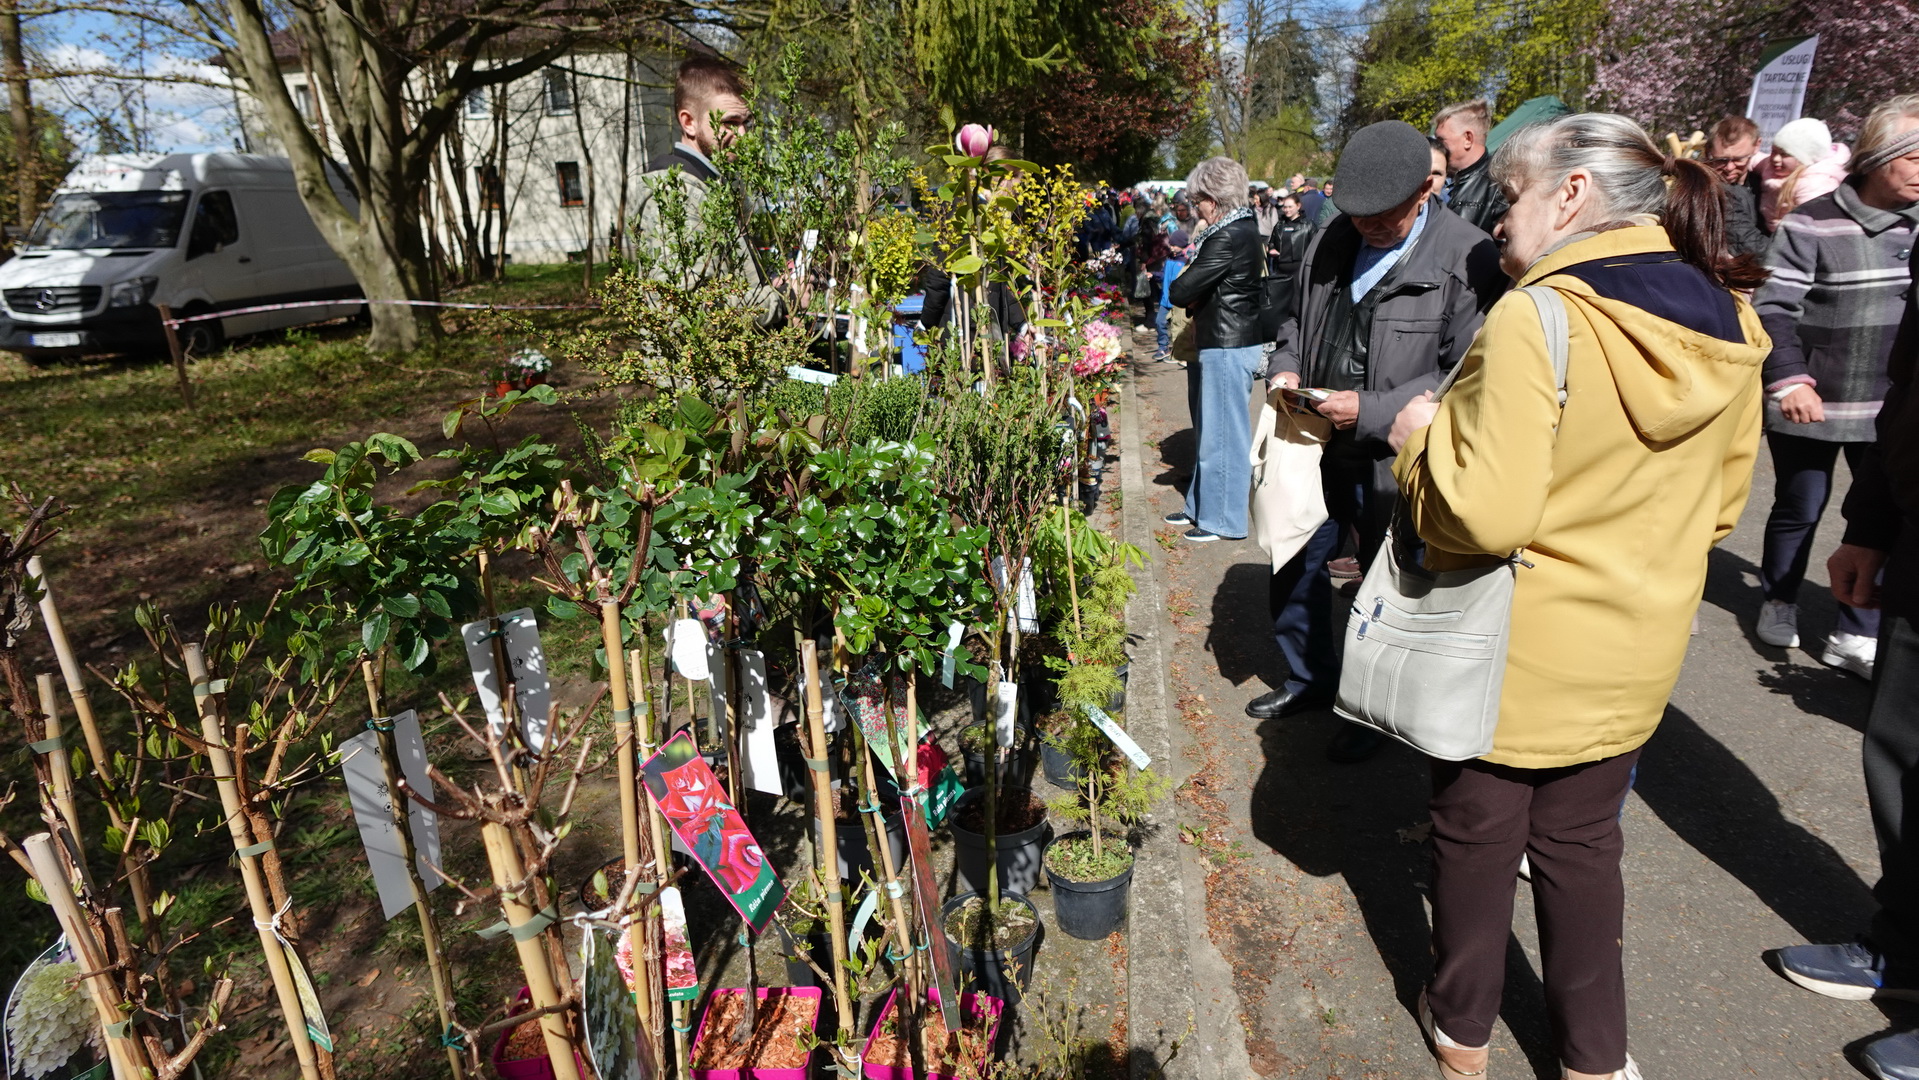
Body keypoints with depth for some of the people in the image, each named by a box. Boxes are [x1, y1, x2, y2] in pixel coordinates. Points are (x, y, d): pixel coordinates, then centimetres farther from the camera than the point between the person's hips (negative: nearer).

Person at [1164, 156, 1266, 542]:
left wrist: (1178, 287, 1)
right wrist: (1197, 304, -4)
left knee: (1221, 433, -1)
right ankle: (1201, 506, 31)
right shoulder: (1246, 228, 12)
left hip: (1228, 347, -10)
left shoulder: (1228, 238, -20)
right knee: (1209, 431, 18)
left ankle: (1224, 520, 9)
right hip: (1224, 341, 10)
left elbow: (1180, 291, -20)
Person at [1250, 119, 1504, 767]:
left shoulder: (1466, 261, -16)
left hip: (1395, 464, -6)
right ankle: (1309, 681, 41)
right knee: (1294, 568, 17)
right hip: (1320, 447, 6)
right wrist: (1285, 369, -1)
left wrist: (1370, 411, -24)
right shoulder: (1332, 241, 4)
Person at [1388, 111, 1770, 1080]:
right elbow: (1720, 503, 9)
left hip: (1512, 647, -6)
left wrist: (1422, 438, -12)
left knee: (1476, 837, 15)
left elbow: (1485, 513, -29)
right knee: (1583, 844, 22)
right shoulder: (1730, 328, -1)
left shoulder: (1536, 320, -24)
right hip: (1635, 651, 6)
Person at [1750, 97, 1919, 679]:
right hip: (1812, 403, -5)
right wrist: (1790, 379, -24)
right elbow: (1774, 307, -14)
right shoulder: (1813, 223, -10)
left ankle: (1857, 636, 14)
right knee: (1800, 509, 9)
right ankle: (1779, 603, 32)